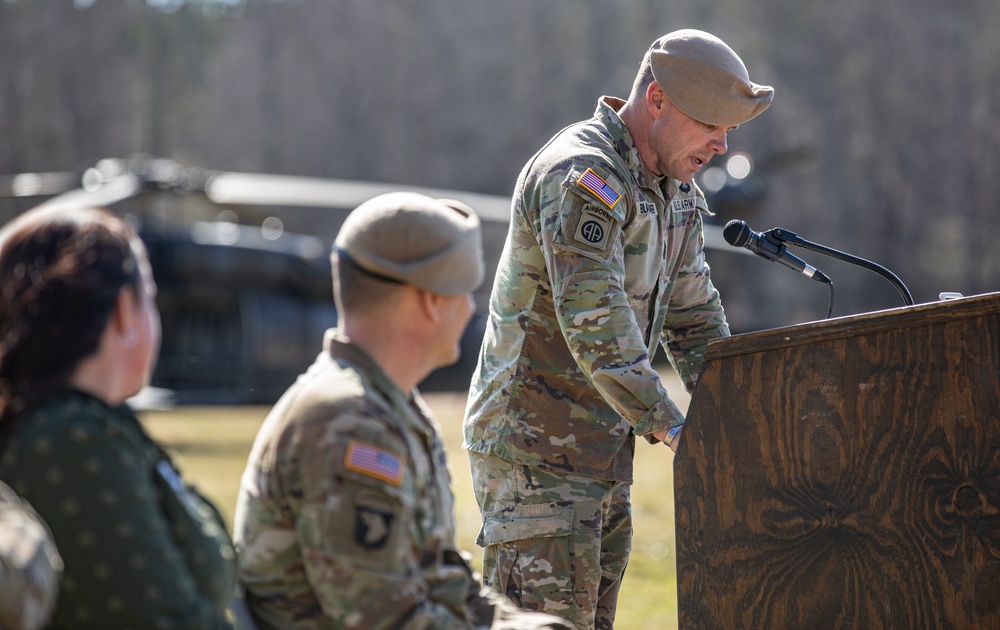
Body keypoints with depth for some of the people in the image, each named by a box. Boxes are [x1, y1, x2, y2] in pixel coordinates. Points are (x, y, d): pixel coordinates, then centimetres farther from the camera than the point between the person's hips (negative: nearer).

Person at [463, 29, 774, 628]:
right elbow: (595, 324, -27)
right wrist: (675, 431, -29)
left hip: (604, 453, 9)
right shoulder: (582, 177, -19)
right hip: (536, 447, -9)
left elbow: (695, 320, 18)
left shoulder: (677, 190, 11)